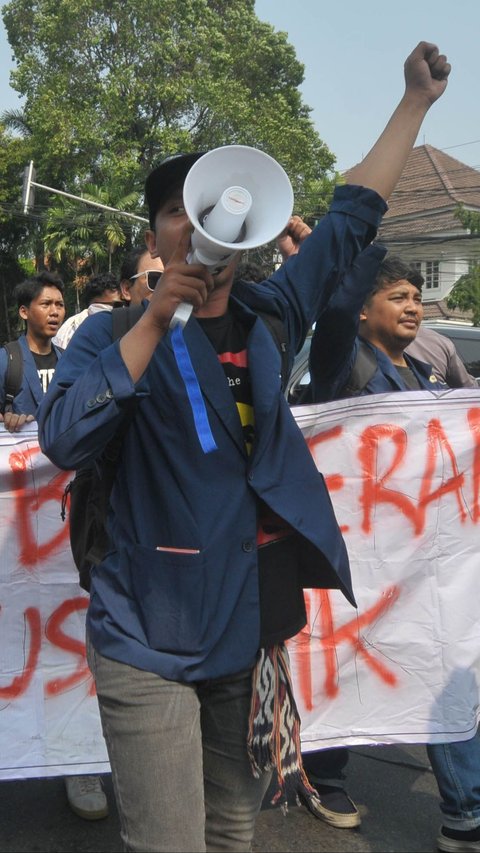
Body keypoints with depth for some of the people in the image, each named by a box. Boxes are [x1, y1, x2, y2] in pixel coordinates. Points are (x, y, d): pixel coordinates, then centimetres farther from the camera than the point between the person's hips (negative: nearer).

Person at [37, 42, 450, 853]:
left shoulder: (270, 315, 6)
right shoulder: (117, 332, -3)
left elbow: (352, 216, 13)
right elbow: (63, 439, -20)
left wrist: (416, 98, 17)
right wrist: (156, 318, -20)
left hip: (254, 631, 4)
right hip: (152, 642, -4)